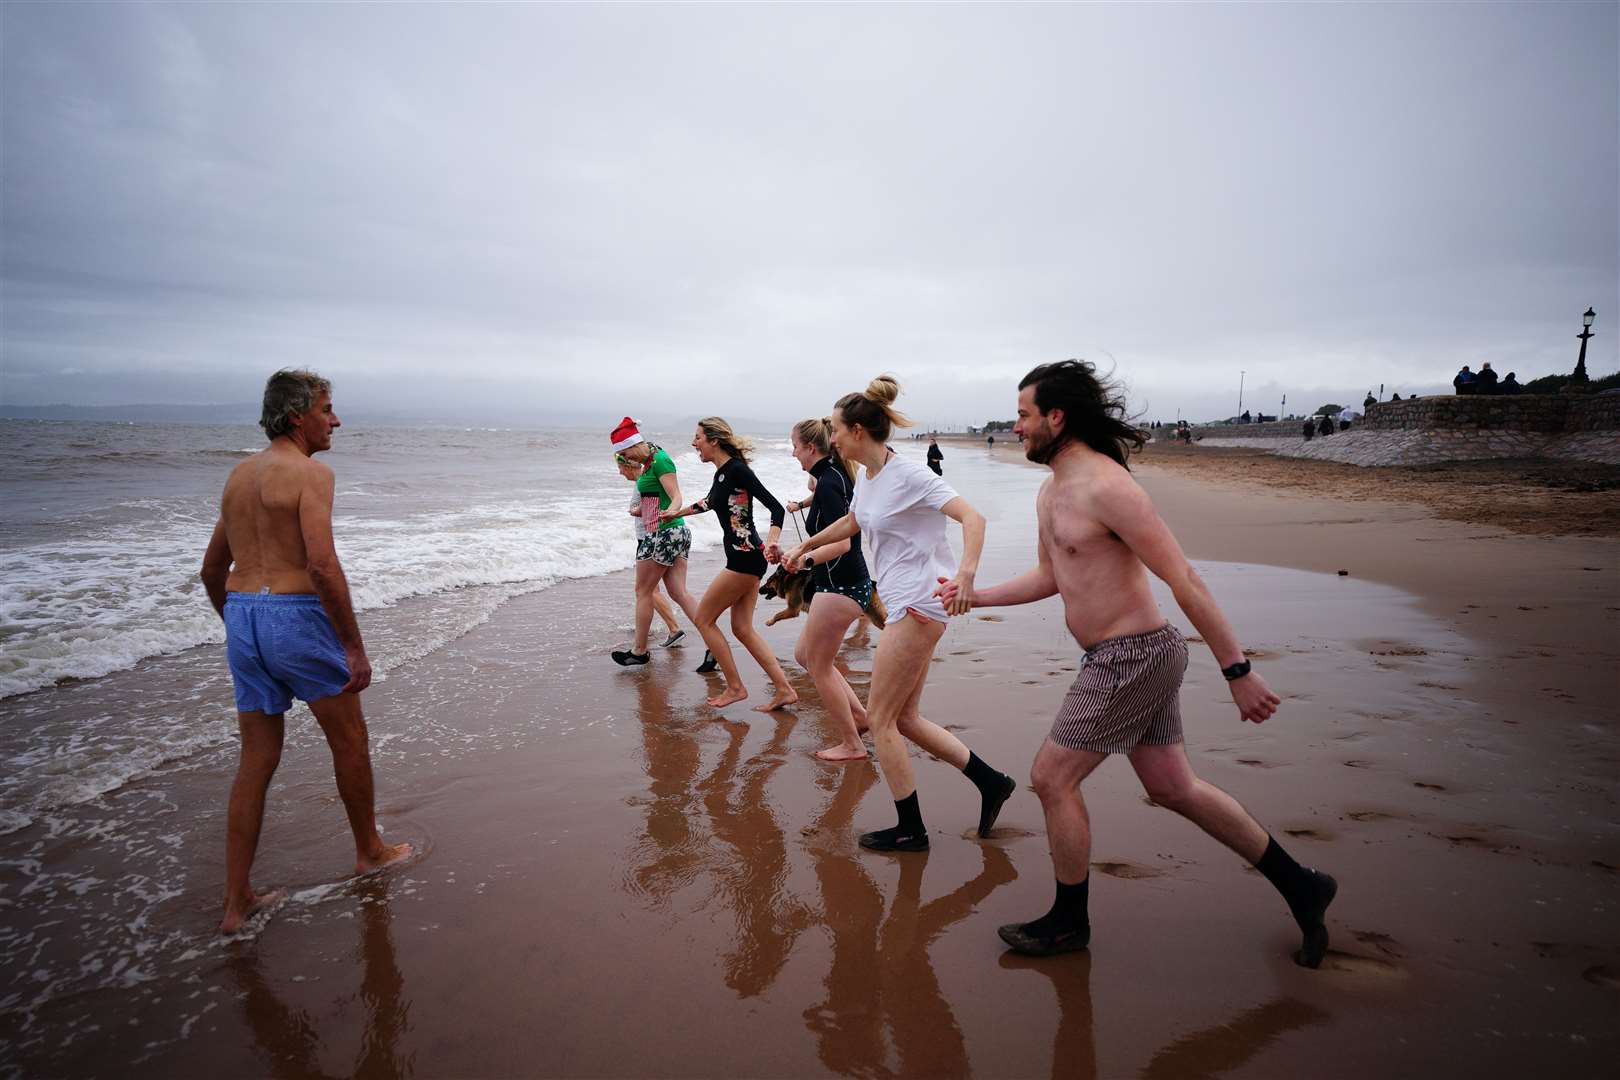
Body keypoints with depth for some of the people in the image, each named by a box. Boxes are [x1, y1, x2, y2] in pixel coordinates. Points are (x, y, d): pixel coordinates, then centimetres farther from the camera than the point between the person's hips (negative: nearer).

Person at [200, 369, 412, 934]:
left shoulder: (239, 474, 15)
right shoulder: (311, 472, -11)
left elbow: (212, 571, 20)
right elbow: (323, 565, -22)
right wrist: (355, 648, -18)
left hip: (243, 618, 8)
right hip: (296, 614, -8)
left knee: (256, 759, 13)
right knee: (350, 742, 13)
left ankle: (237, 901, 18)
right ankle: (369, 850, 30)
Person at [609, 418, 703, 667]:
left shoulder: (659, 460, -13)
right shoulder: (648, 462, 15)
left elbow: (676, 495, -23)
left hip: (664, 533, -10)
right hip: (676, 533, 10)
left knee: (643, 591, 3)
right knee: (678, 592, 4)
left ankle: (639, 651, 15)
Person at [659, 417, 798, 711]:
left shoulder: (737, 470, -15)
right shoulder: (722, 473, 12)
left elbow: (775, 507, -21)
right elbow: (711, 502, 33)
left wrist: (772, 541, -37)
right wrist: (677, 513, 44)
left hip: (746, 558, -9)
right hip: (744, 558, 9)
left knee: (704, 619, 2)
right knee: (743, 628, 10)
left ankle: (735, 687, 10)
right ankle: (784, 689, 12)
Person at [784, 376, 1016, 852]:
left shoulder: (908, 475, -16)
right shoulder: (868, 478, 11)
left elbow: (972, 517, -25)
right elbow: (850, 523, 31)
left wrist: (965, 573, -40)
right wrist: (804, 547, 36)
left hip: (919, 605, -9)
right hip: (903, 605, 9)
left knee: (879, 718, -1)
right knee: (903, 719, 12)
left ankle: (910, 830, 12)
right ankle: (991, 782, 21)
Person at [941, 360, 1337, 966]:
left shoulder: (1105, 486, -21)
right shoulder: (1051, 492, 11)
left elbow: (1184, 580, -21)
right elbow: (1050, 576, 23)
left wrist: (1237, 672, -20)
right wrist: (977, 596, 18)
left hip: (1133, 658, -9)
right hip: (1118, 658, 10)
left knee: (1051, 778, 0)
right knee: (1174, 789, 17)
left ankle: (1069, 922, 19)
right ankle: (1298, 885, 33)